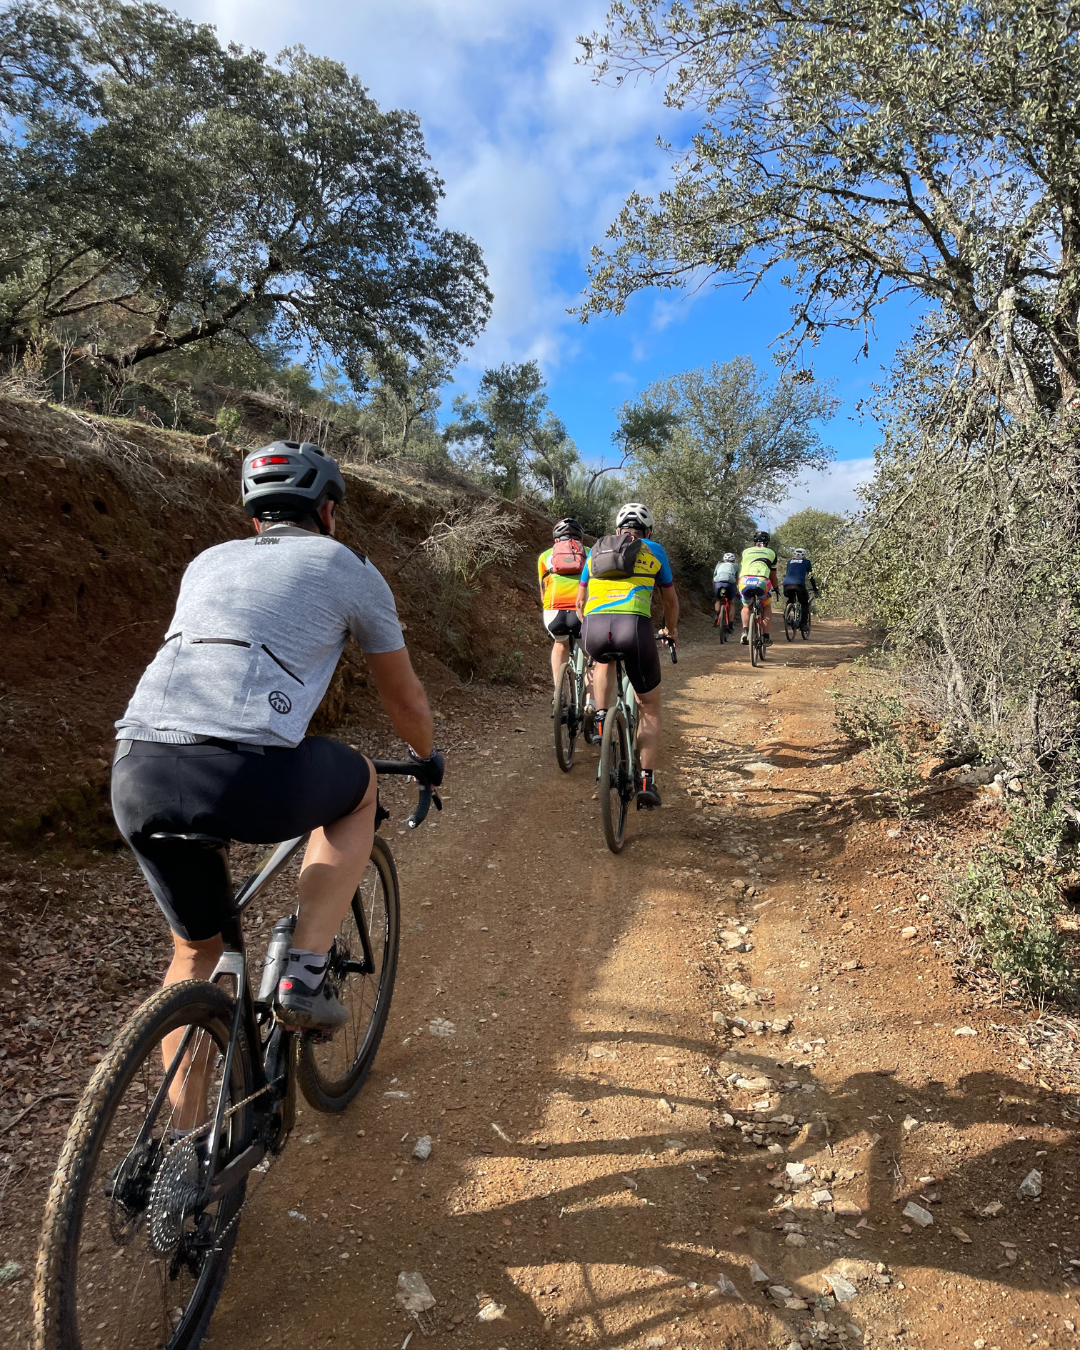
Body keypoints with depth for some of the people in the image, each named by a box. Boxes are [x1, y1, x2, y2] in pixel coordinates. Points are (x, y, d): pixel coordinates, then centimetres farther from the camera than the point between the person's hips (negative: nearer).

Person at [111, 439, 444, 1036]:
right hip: (248, 775, -5)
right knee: (360, 785, 27)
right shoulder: (348, 567, 15)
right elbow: (404, 699, 23)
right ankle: (305, 975, 17)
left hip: (136, 777, 6)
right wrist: (426, 758, 44)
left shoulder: (208, 561, 29)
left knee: (196, 947, 28)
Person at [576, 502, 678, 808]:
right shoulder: (653, 551, 22)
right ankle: (647, 781, 9)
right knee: (650, 709, 18)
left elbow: (581, 602, 33)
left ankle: (601, 720, 21)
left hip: (594, 629, 2)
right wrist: (671, 630, 51)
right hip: (635, 628, -2)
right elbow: (671, 601, 32)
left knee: (605, 660, 41)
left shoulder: (596, 550, 27)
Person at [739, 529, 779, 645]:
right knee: (767, 607, 24)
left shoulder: (746, 551, 29)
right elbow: (773, 575, 33)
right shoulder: (771, 553, 27)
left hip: (744, 580, 1)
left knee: (746, 607, 25)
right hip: (761, 580, -1)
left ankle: (745, 630, 1)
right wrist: (776, 588, 51)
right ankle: (766, 635, 17)